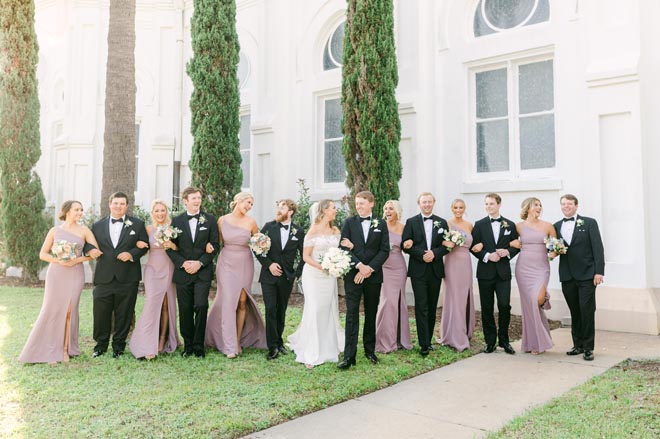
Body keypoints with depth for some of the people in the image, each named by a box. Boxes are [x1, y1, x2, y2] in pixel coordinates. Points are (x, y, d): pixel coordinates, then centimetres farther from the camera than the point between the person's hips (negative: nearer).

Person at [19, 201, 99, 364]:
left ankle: (66, 349, 12)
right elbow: (42, 254, 5)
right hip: (56, 274, 0)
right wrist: (58, 260, -13)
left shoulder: (84, 231, 4)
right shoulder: (55, 231, 4)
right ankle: (51, 350, 10)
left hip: (75, 275, 0)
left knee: (69, 311, 3)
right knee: (52, 310, 0)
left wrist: (77, 260, -12)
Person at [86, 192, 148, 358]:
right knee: (101, 312, 5)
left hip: (127, 278, -1)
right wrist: (90, 250, -7)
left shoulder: (137, 224, 5)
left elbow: (144, 245, 3)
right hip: (104, 276, 2)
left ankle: (118, 346, 21)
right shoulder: (98, 225, 11)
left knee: (123, 313, 6)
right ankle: (101, 344, 22)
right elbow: (88, 243, 16)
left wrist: (131, 254, -13)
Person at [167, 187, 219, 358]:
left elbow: (215, 245, 0)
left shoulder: (210, 219, 3)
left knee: (201, 306, -11)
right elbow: (171, 247, 4)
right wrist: (183, 263, -10)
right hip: (183, 272, 2)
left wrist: (200, 262, -10)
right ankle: (188, 345, 20)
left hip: (203, 272, -1)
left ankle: (198, 346, 3)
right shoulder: (177, 220, 6)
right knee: (185, 310, 6)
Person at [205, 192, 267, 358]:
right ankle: (230, 346, -2)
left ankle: (239, 340, 16)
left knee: (242, 301, 3)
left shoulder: (251, 222, -2)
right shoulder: (222, 220, -2)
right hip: (226, 263, -1)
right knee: (228, 301, -6)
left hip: (244, 264, 1)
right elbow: (218, 241, 7)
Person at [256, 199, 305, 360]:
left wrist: (297, 273, 0)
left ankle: (279, 342, 26)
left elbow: (304, 255, 6)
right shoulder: (268, 226, -1)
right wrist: (269, 264, -8)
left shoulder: (299, 231, 0)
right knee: (270, 310, -7)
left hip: (287, 278, 1)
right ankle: (273, 346, 0)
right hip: (269, 276, -1)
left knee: (281, 311, 11)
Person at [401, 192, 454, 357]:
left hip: (436, 270, 3)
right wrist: (422, 255, -16)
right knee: (421, 306, -5)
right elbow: (406, 245, -4)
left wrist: (434, 253, -14)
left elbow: (446, 245, 4)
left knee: (432, 307, 9)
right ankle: (424, 344, -2)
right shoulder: (411, 222, 2)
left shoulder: (442, 222, 9)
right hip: (418, 270, -3)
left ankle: (428, 339, 21)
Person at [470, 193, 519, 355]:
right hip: (485, 272, 0)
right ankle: (490, 341, 17)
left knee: (504, 305, -7)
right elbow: (474, 247, -1)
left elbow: (516, 245, 8)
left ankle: (504, 340, 12)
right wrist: (487, 256, -15)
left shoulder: (510, 225, 8)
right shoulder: (479, 224, 4)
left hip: (503, 272, 0)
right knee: (487, 308, 5)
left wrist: (508, 252, -11)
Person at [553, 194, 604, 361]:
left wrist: (599, 271, -11)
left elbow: (598, 248, -4)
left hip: (586, 275, -3)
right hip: (567, 277, 4)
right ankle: (578, 345, 20)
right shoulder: (556, 226, 12)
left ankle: (588, 348, 6)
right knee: (574, 312, 10)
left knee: (587, 311, -3)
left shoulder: (589, 223, 1)